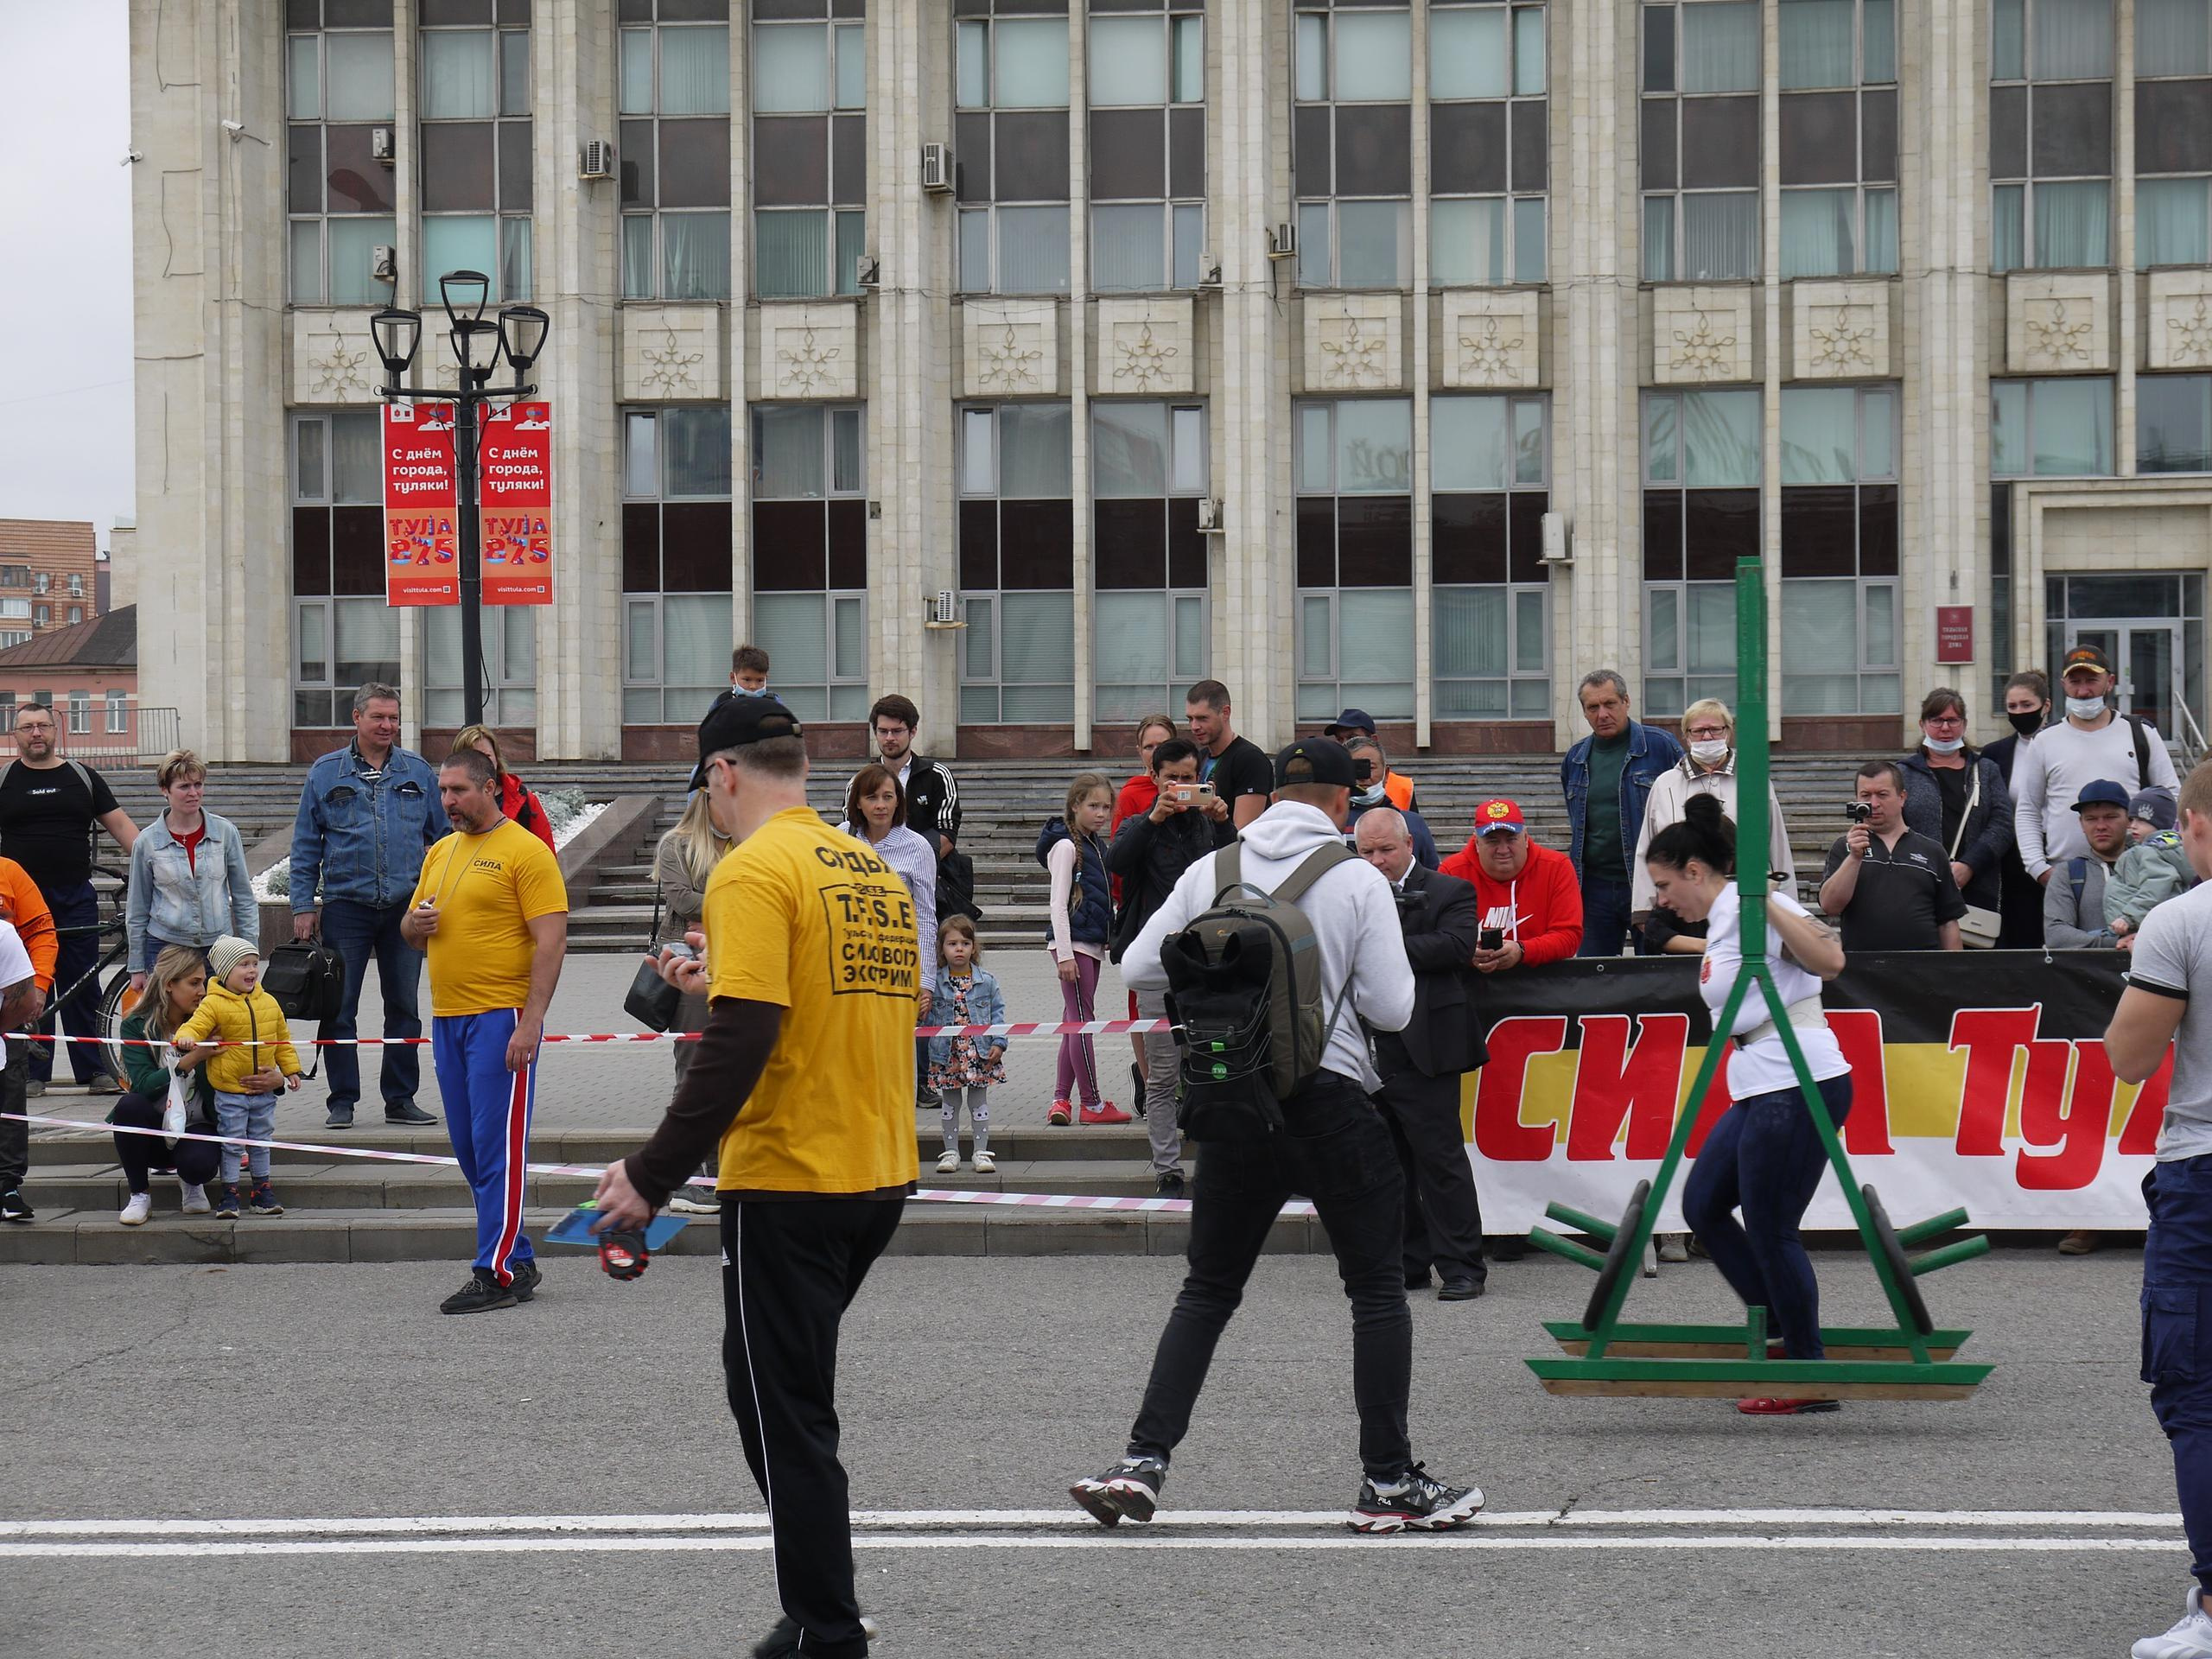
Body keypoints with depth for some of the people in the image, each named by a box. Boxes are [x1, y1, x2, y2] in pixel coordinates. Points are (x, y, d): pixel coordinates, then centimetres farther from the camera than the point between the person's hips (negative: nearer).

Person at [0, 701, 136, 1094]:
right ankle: (33, 1073, 7)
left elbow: (120, 826, 8)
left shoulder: (82, 777, 10)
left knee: (82, 988, 2)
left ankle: (94, 1070, 6)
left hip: (76, 900, 1)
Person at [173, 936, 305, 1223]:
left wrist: (291, 1070, 12)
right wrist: (186, 1038, -42)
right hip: (229, 1090, -5)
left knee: (261, 1142, 14)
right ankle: (229, 1194, 8)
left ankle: (261, 1191, 24)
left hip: (263, 1090, 5)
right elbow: (196, 1025, -20)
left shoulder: (268, 1003, 6)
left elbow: (283, 1040, 14)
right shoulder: (214, 1004, -10)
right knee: (231, 1144, 0)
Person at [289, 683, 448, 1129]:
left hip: (405, 905, 2)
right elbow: (306, 845, 5)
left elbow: (442, 836, 12)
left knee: (404, 1007, 7)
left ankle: (400, 1098, 16)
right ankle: (342, 1101, 8)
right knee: (339, 1009, 0)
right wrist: (303, 906, -1)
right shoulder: (326, 773, 3)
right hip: (346, 904, -1)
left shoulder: (418, 772, 7)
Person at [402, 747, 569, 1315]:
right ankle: (519, 1261, 18)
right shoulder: (441, 853, 17)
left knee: (499, 1147, -7)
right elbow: (412, 933, 26)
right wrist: (418, 923, 1)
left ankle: (498, 1274, -5)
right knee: (470, 1151, 10)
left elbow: (551, 941, -13)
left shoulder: (525, 852, -8)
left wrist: (530, 1022, -20)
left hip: (501, 1017, -8)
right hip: (446, 1017, 8)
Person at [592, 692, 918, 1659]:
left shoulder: (756, 872, -14)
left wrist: (653, 1174, -19)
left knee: (782, 1409, 1)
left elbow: (741, 1044, -22)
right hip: (881, 1178, 8)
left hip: (788, 1184, -8)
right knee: (794, 1392, 20)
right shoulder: (876, 869, 11)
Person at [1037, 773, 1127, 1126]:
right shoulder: (1066, 846, -10)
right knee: (1082, 1020, -5)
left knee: (1076, 1022, 9)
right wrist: (1064, 954, -18)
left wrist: (1108, 938, 19)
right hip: (1072, 941, -9)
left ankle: (1062, 1099, 12)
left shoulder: (1096, 844, 15)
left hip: (1092, 942, 9)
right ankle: (1092, 1104, -3)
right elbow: (1058, 903, -14)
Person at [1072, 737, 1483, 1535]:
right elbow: (1391, 1008, -8)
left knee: (1207, 1288, 13)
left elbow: (1138, 966, 5)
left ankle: (1144, 1459, 3)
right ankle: (1388, 1482, 7)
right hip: (1333, 1099, -3)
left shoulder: (1212, 871, 3)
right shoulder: (1358, 879, -6)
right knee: (1377, 1286, 8)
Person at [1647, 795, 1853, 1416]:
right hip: (1762, 1090, 11)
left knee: (1770, 1230, -6)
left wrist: (1767, 902, -26)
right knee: (1702, 1204, 12)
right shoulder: (1723, 922, 17)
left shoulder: (1748, 908, -12)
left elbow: (1829, 961, -26)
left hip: (1799, 1086, -11)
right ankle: (1781, 1336, 17)